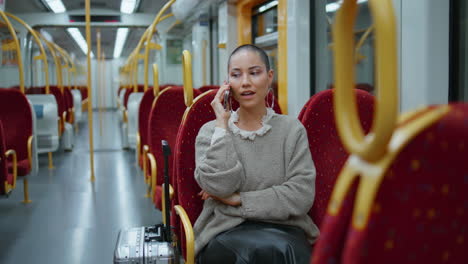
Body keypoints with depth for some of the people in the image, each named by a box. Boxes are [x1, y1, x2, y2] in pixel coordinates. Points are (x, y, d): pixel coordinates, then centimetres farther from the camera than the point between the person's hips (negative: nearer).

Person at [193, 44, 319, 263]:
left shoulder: (292, 129, 7)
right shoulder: (210, 131, 7)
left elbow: (301, 196, -5)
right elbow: (219, 186, -11)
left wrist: (238, 199, -9)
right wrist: (222, 123, -7)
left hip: (284, 229, 1)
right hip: (226, 232, -1)